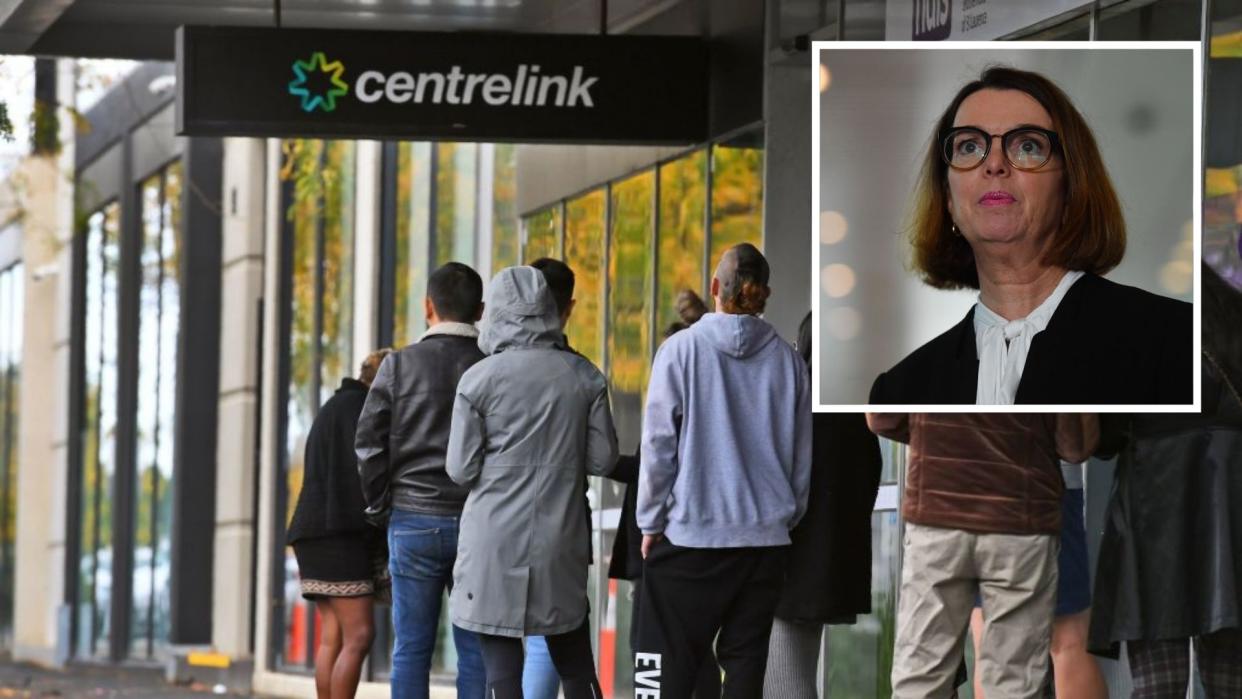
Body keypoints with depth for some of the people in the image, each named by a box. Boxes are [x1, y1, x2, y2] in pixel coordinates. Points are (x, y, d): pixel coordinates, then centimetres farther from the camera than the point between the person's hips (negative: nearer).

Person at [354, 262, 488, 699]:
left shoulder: (400, 365, -1)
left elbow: (369, 444, -2)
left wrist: (381, 510, 8)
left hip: (413, 520, 0)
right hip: (477, 523, 0)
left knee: (411, 647, 3)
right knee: (475, 649, 3)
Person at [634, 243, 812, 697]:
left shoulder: (682, 349, -7)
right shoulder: (788, 361, 2)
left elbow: (658, 444, -6)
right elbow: (803, 454, 9)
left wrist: (651, 522, 3)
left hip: (690, 536, -3)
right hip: (766, 537, 3)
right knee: (746, 661, 8)